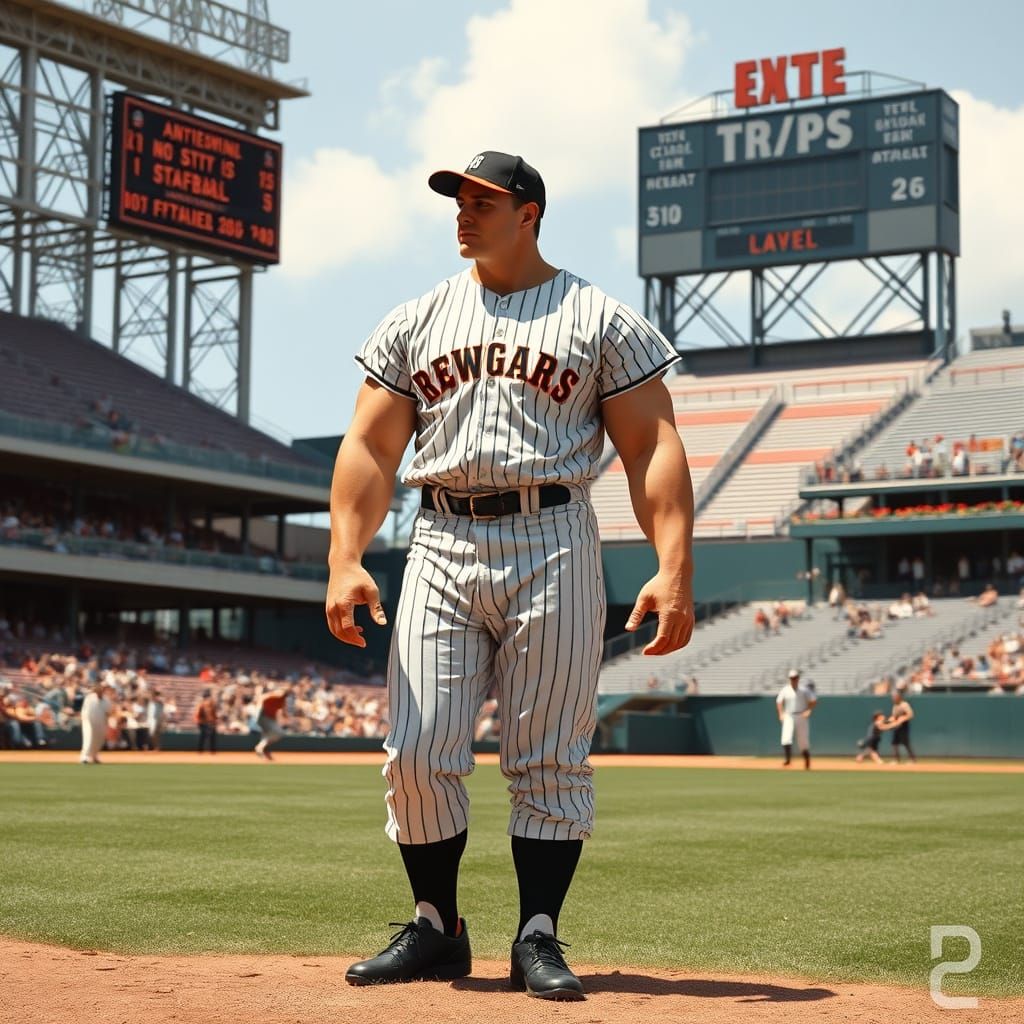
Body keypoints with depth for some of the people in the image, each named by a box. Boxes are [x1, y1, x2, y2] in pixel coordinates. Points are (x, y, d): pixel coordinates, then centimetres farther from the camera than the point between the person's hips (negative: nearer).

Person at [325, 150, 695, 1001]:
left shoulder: (603, 320, 5)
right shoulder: (414, 323, 14)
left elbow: (653, 446, -2)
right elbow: (370, 448, 9)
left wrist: (674, 567, -14)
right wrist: (345, 559, -5)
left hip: (552, 546, -3)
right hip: (441, 547, 3)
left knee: (550, 760, -1)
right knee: (418, 754, -1)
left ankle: (539, 939, 10)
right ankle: (436, 932, 14)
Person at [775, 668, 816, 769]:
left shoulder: (804, 690, -1)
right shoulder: (785, 690, 5)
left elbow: (813, 700, -1)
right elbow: (779, 702, 12)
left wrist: (808, 711, -14)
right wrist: (781, 714, -1)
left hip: (801, 717, -1)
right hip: (788, 717, 1)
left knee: (803, 741, 3)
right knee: (786, 738, -20)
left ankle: (807, 761, 21)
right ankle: (787, 759, -16)